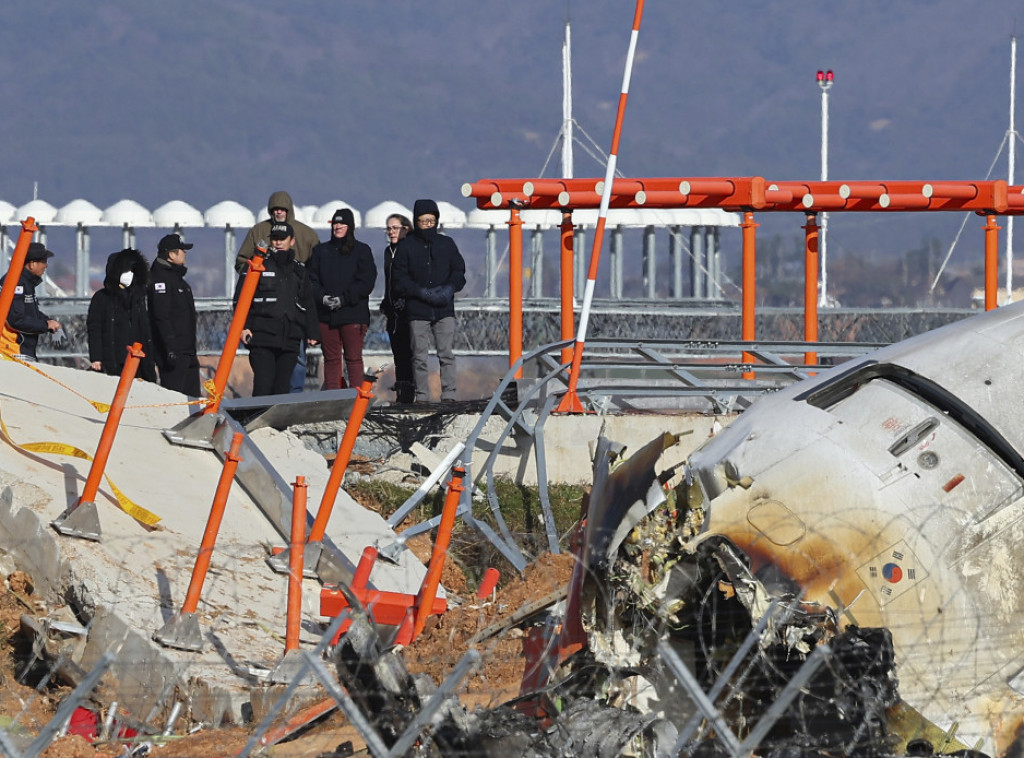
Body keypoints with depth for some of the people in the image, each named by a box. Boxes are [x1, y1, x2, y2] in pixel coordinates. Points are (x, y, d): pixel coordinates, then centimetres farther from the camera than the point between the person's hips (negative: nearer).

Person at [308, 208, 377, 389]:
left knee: (353, 359, -5)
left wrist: (344, 299, -13)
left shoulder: (362, 250, 5)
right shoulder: (320, 250, 15)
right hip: (325, 315, 3)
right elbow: (311, 279, 8)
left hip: (353, 314, -3)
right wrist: (322, 297, -11)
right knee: (331, 359, 4)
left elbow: (367, 282, -3)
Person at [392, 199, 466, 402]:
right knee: (420, 357, 0)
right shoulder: (406, 246, 3)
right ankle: (421, 397, 4)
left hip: (444, 310, 1)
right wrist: (421, 292, -13)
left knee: (447, 354, -4)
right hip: (417, 310, -1)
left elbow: (459, 271, 11)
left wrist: (450, 288, -9)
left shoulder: (447, 243, 10)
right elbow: (399, 278, 0)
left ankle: (449, 395, -1)